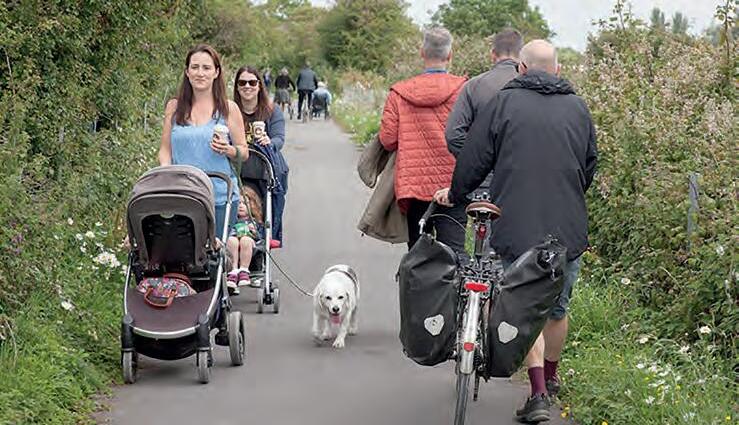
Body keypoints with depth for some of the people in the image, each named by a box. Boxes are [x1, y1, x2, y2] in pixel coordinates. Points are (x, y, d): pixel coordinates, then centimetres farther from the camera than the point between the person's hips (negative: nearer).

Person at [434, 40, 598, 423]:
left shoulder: (503, 103, -3)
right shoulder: (578, 108, 8)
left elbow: (474, 159, -1)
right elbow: (590, 166, 17)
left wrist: (454, 194, 16)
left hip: (517, 228, -3)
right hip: (568, 230, 3)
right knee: (557, 308, 18)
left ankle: (538, 394, -5)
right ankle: (550, 378, 35)